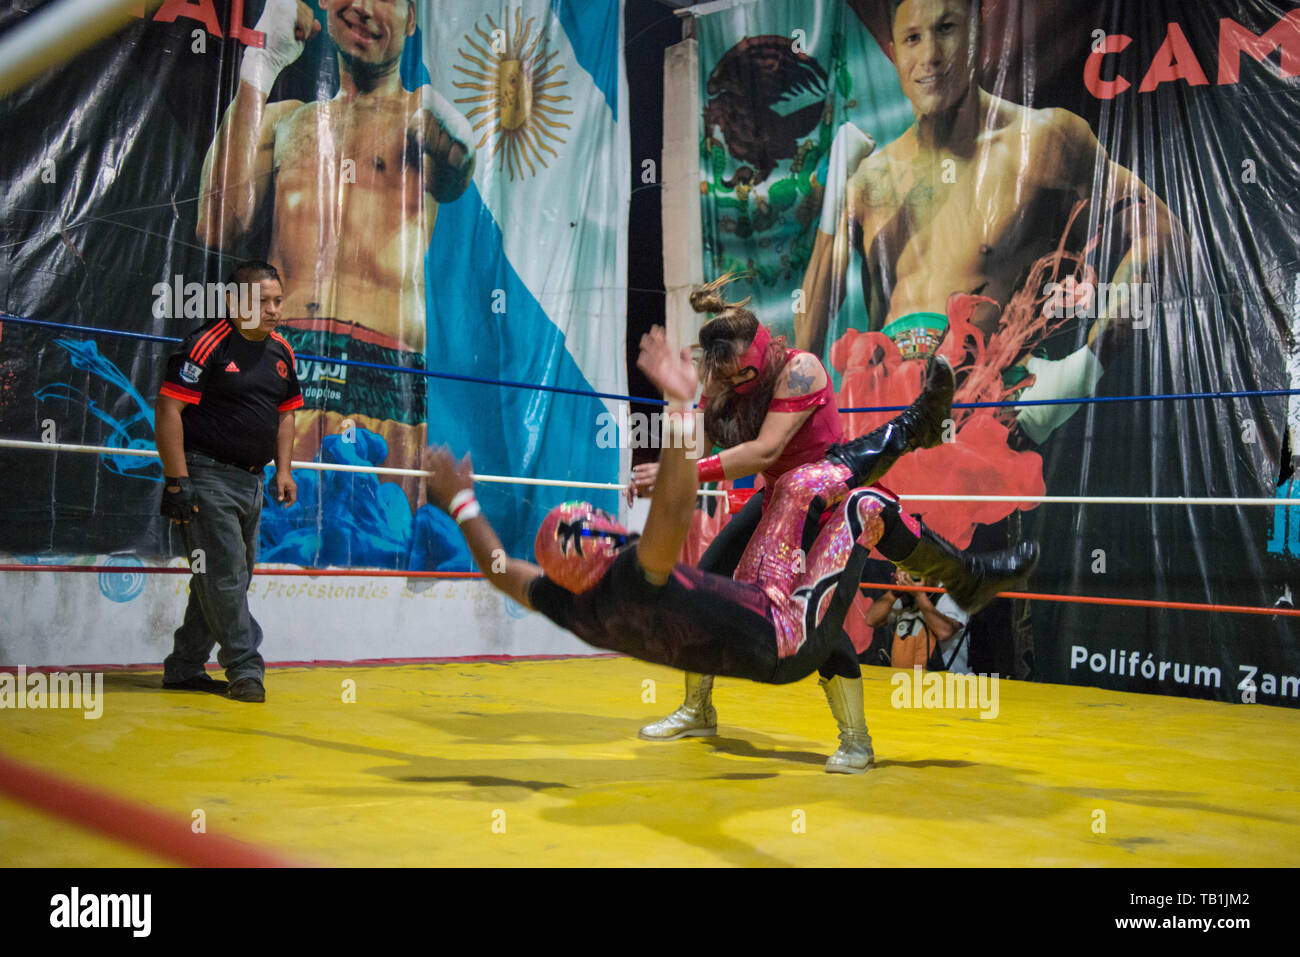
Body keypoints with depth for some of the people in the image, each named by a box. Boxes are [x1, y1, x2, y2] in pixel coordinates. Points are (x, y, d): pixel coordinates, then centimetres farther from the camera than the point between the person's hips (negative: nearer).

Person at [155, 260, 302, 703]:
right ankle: (244, 668, 0)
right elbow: (168, 409, -16)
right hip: (207, 477, -8)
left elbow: (285, 413, 21)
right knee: (223, 576, -7)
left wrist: (283, 470, 11)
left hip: (251, 480, 8)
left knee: (233, 578, 12)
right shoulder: (206, 344, -13)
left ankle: (184, 668, 23)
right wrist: (177, 480, -19)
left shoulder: (280, 351, 10)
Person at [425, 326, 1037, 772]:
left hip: (751, 603, 9)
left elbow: (500, 569, 8)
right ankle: (969, 579, 17)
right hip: (784, 645, -9)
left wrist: (461, 503, 15)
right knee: (864, 504, -6)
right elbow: (675, 513, -50)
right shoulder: (630, 583, -34)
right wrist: (681, 406, -51)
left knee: (804, 482, 9)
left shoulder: (568, 605, -9)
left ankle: (916, 424, 29)